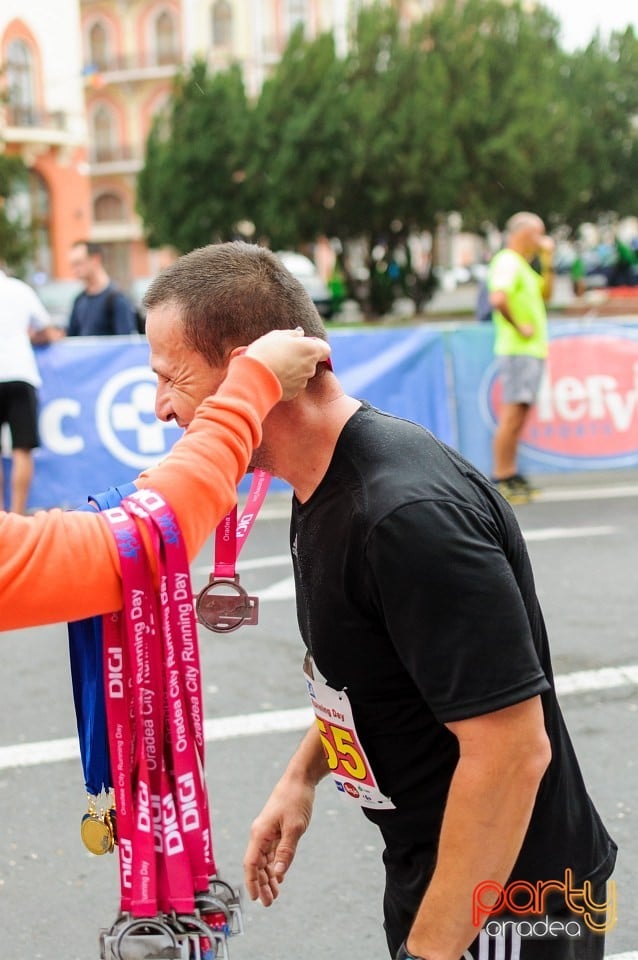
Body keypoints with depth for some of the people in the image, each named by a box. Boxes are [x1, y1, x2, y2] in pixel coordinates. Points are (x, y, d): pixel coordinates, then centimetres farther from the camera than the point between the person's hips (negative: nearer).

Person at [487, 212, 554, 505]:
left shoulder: (522, 265, 20)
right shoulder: (507, 262, -12)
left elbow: (545, 294, 25)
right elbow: (498, 299, -28)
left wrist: (547, 262, 16)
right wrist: (518, 327, -19)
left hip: (531, 350, 10)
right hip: (518, 350, -10)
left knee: (517, 416, 11)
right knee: (512, 416, -10)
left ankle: (510, 475, 16)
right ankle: (501, 480, -9)